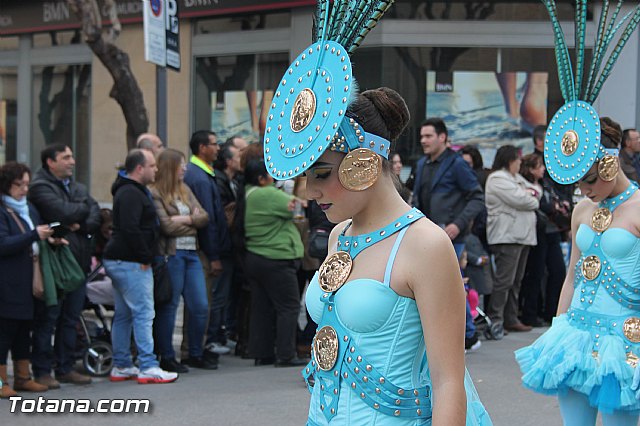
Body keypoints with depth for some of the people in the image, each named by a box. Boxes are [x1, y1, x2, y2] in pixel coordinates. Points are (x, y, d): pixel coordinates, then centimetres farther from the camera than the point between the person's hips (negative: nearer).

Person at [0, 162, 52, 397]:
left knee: (24, 329, 12)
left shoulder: (29, 209, 17)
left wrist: (47, 238, 6)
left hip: (27, 282, 8)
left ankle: (23, 377, 19)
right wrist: (34, 235, -25)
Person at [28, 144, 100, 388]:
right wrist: (84, 209, -1)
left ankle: (65, 368, 19)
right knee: (47, 319, -3)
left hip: (77, 261, 7)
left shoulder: (78, 188, 19)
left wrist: (83, 225, -12)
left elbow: (96, 215, 8)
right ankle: (42, 371, 2)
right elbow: (63, 212, -19)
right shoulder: (40, 187, -6)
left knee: (70, 318, 11)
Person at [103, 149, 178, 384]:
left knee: (123, 315, 12)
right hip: (131, 263, -11)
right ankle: (148, 367, -11)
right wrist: (144, 257, -17)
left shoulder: (132, 191, 19)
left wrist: (144, 256, 18)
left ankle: (121, 366, 17)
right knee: (143, 313, -10)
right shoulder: (131, 194, -15)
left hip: (119, 261, 11)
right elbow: (130, 229, -24)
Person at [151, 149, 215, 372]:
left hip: (191, 253, 7)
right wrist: (191, 220, -3)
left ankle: (195, 355, 20)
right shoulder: (155, 193, -8)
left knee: (200, 307, 8)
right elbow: (166, 226, -16)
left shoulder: (185, 190, 15)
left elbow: (204, 217, 8)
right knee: (168, 307, 0)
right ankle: (166, 358, 9)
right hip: (171, 254, -7)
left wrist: (184, 219, -8)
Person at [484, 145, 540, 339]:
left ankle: (510, 319, 18)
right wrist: (533, 200, 2)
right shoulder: (497, 179, -10)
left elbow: (536, 189, 22)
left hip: (522, 236, 11)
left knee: (516, 280, 13)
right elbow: (519, 200, -18)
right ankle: (495, 320, -14)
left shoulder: (517, 178, 22)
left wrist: (531, 192, -1)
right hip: (506, 237, -11)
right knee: (504, 280, -14)